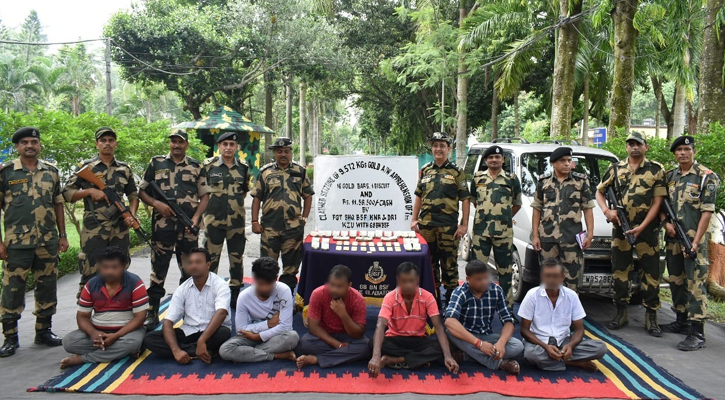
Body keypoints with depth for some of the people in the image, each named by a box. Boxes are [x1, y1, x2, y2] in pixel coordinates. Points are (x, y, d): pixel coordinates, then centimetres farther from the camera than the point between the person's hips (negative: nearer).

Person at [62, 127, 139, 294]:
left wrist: (132, 215, 1)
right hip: (94, 230, -4)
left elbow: (133, 195, 19)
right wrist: (90, 191, -14)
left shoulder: (125, 169, 13)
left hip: (120, 229, 4)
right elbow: (67, 193, 2)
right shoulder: (86, 167, 2)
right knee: (91, 274, -2)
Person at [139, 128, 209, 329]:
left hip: (188, 227, 1)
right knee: (158, 269, 2)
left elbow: (204, 195, 9)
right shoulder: (156, 163, 7)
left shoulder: (196, 166, 8)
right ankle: (152, 312, 11)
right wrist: (156, 204, -10)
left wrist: (196, 217, -6)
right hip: (162, 225, -1)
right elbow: (141, 191, 8)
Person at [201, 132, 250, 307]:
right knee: (211, 259, 4)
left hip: (237, 221, 2)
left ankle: (235, 295, 22)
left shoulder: (243, 167, 6)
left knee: (236, 259, 10)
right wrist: (211, 200, 3)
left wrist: (236, 201, 9)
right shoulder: (208, 165, 0)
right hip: (213, 220, -2)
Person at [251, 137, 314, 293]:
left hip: (293, 226, 1)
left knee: (291, 263, 8)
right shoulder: (265, 172, 6)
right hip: (269, 226, 0)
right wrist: (255, 221, -2)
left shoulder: (300, 172, 8)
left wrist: (304, 218, 4)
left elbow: (308, 195, 13)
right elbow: (257, 197, 5)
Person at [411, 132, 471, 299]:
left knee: (449, 263, -1)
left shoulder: (456, 172, 1)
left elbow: (465, 199, -2)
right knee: (429, 262, 11)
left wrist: (464, 224, -8)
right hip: (426, 224, 4)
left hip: (448, 224, -4)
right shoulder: (425, 170, 12)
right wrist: (415, 219, 10)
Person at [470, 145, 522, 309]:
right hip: (480, 230, 1)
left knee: (505, 269, 6)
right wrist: (484, 215, 12)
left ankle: (507, 303, 15)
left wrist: (505, 218, 9)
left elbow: (517, 204, 13)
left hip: (504, 232, -1)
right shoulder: (477, 178, 9)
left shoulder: (512, 179, 6)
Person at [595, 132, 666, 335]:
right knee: (620, 271, 8)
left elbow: (657, 202, -3)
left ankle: (651, 316, 12)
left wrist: (641, 227, -12)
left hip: (647, 229, -2)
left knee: (650, 273, 2)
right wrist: (606, 210, -5)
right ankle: (621, 313, 19)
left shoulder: (656, 170, 1)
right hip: (620, 228, 3)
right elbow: (599, 191, 16)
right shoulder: (616, 169, 9)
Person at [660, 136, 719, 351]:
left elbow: (707, 211, -11)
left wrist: (695, 242, -17)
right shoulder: (669, 177, 11)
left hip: (694, 238, -6)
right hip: (672, 238, 6)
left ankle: (697, 333, -7)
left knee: (695, 284, -8)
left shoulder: (707, 177, -5)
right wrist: (666, 222, -3)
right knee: (676, 281, 14)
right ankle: (682, 321, 28)